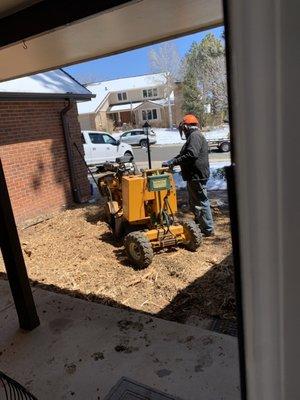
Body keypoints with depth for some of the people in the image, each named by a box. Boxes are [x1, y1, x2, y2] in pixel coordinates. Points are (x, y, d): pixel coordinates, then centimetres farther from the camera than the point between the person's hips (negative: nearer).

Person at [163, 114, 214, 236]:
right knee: (194, 202, 20)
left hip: (197, 176, -11)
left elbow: (191, 155, -28)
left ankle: (208, 230, 3)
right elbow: (183, 154, 24)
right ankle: (199, 223, 33)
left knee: (201, 202, -5)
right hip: (194, 176, 11)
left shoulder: (195, 136, -14)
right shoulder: (193, 136, 21)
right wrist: (171, 162, 11)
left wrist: (173, 162, -22)